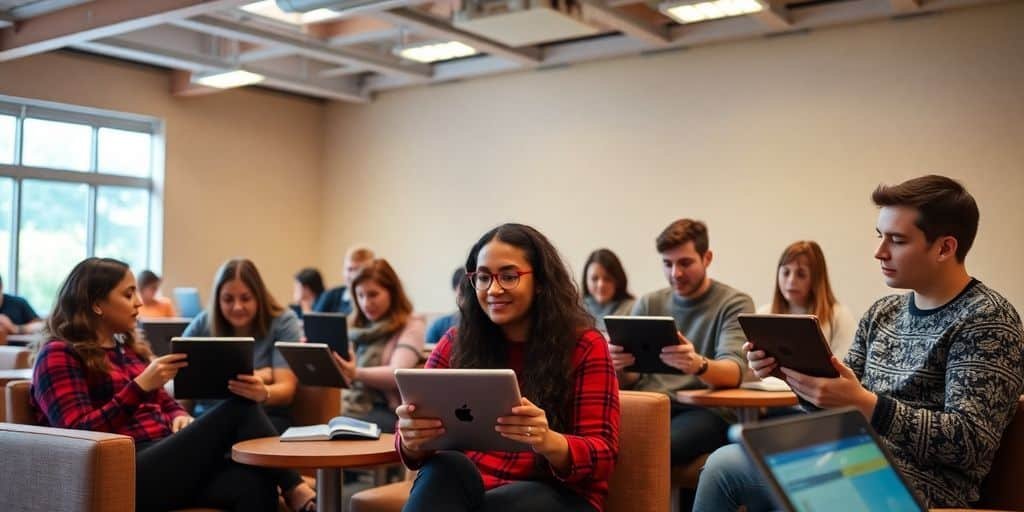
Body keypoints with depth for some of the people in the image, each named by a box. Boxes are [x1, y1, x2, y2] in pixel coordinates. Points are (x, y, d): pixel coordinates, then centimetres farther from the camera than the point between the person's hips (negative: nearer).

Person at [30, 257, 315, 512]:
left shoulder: (128, 349, 23)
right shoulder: (59, 355, -1)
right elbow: (80, 435, -13)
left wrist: (181, 418, 1)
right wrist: (140, 386, -19)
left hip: (165, 459, 7)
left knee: (253, 484, -26)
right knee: (240, 407, -21)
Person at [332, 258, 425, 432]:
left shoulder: (411, 326, 2)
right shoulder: (355, 327, 22)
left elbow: (397, 374, -14)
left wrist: (357, 373, -32)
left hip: (387, 410, -5)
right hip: (352, 408, 5)